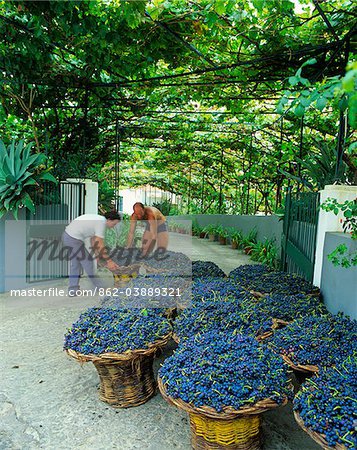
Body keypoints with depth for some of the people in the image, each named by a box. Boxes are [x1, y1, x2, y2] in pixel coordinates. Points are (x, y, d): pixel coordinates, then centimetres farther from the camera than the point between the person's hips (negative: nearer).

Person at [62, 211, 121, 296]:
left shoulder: (98, 219, 14)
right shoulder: (101, 223, -16)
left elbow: (93, 240, 17)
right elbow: (100, 246, -16)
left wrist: (99, 256, 17)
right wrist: (109, 261, -10)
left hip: (67, 235, 10)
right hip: (74, 239, -10)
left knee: (75, 264, 17)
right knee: (88, 262, 4)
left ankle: (72, 291, 22)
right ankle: (102, 288, 19)